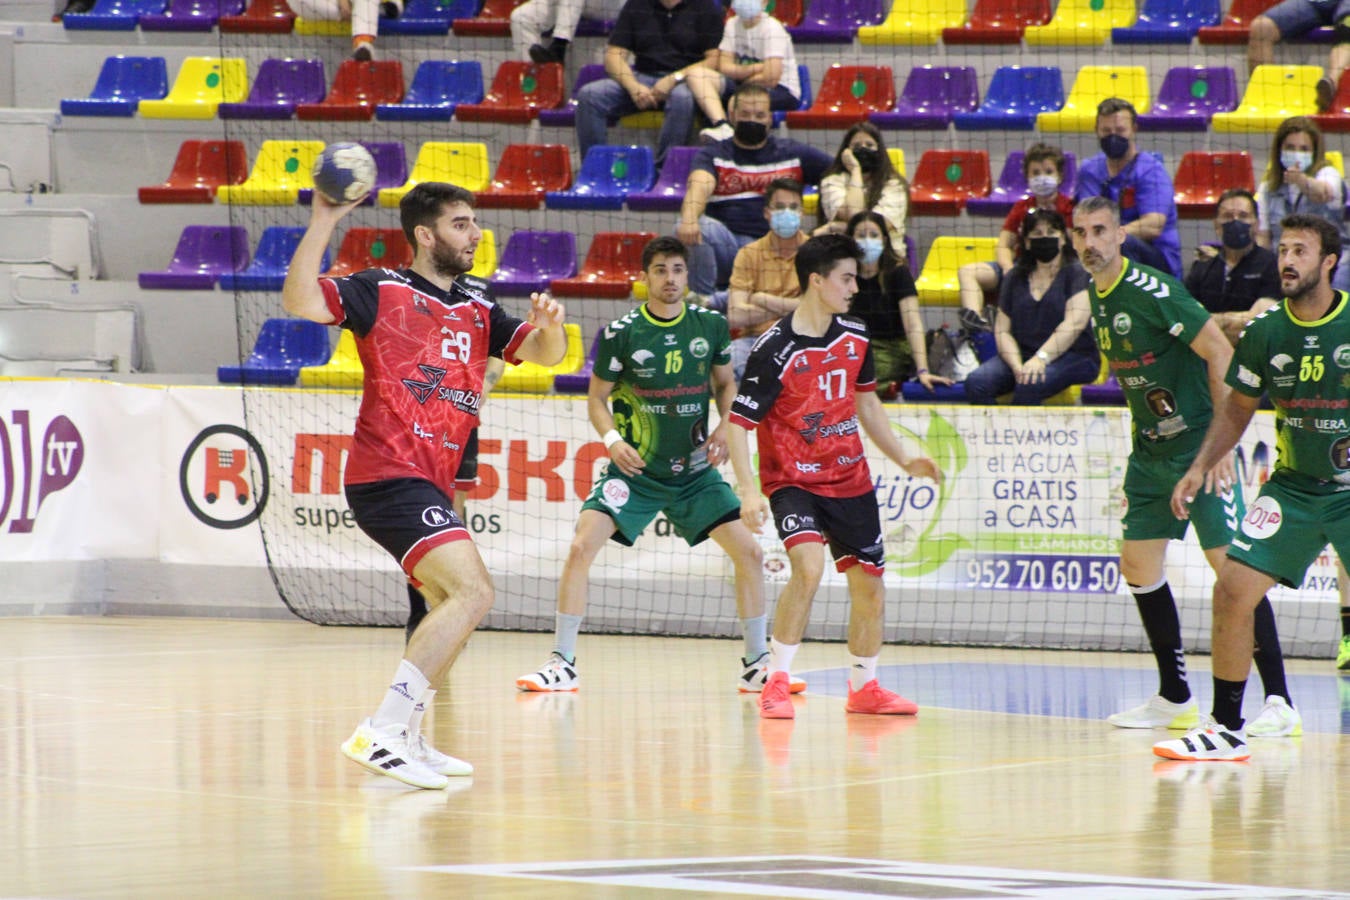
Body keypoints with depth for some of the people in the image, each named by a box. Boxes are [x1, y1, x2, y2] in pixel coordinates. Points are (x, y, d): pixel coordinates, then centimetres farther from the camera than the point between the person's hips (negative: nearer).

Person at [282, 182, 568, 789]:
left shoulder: (477, 308, 17)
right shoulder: (381, 291, -4)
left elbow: (546, 353, 12)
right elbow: (300, 303, -18)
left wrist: (549, 325, -11)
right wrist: (324, 221, -24)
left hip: (431, 483, 9)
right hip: (389, 475, -9)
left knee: (452, 605, 20)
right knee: (472, 591, -22)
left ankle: (404, 739, 28)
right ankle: (380, 733, -28)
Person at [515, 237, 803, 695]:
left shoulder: (710, 326, -2)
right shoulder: (622, 332, -9)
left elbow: (726, 384, 13)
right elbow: (597, 398, 0)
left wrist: (725, 428, -6)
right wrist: (613, 439, -19)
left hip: (694, 471, 2)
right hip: (635, 468, -2)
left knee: (749, 552, -5)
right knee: (581, 547, -18)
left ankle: (757, 665, 10)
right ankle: (562, 664, -7)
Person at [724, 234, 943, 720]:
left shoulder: (855, 337, 2)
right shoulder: (775, 350, -18)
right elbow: (738, 423, -15)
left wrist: (904, 457, 17)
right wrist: (749, 491, -25)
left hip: (850, 479, 6)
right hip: (793, 479, -6)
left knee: (869, 584, 9)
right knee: (809, 566, -28)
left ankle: (864, 687, 30)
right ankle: (777, 682, -16)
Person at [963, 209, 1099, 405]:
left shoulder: (1077, 272, 0)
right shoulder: (1016, 277, 15)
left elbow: (1075, 323, -13)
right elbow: (1002, 330, 10)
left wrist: (1041, 358, -24)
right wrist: (1017, 366, -10)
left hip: (1073, 355, -5)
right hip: (1022, 354, 5)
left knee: (1028, 386, -35)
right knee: (976, 382, -23)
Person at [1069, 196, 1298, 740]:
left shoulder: (1151, 290, -18)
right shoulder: (1095, 297, 8)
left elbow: (1220, 353, -18)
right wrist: (1143, 443, 17)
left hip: (1200, 445, -9)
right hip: (1151, 450, 9)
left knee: (1232, 566, -12)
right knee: (1138, 567, 8)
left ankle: (1279, 701, -11)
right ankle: (1174, 699, 18)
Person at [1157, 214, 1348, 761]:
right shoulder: (1264, 331, -2)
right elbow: (1237, 409, 13)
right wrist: (1201, 467, 3)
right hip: (1293, 486, 3)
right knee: (1233, 591, -8)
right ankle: (1225, 728, 3)